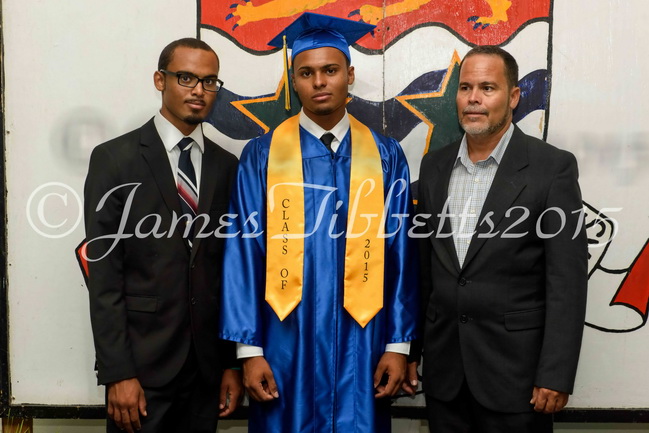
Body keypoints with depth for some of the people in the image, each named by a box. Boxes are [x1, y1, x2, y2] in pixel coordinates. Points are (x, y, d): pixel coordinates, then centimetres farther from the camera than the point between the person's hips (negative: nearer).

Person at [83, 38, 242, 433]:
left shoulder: (228, 167, 7)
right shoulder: (114, 159, -4)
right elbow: (103, 274, -8)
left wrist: (234, 362, 6)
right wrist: (117, 373, -13)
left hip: (208, 365, 4)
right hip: (140, 362, -3)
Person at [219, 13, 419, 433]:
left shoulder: (385, 155, 2)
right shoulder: (262, 155, -2)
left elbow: (400, 255, 2)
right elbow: (244, 254, -3)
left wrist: (399, 344, -1)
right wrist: (250, 349, -6)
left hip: (361, 344, 1)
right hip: (286, 342, -1)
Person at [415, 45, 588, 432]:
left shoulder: (553, 167, -8)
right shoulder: (435, 166, 6)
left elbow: (567, 280, -11)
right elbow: (425, 266, 10)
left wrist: (556, 375, -14)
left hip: (515, 367, -4)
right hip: (444, 368, 4)